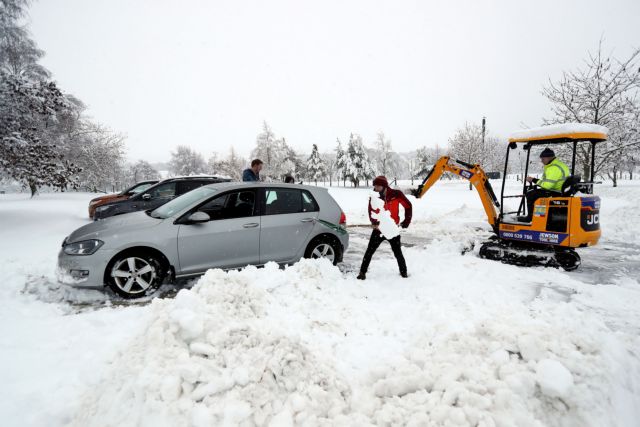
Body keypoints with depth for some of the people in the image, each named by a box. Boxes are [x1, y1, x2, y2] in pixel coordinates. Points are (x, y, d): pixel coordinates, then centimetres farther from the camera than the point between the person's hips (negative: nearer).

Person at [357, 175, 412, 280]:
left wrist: (406, 222, -1)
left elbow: (408, 206, 1)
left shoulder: (396, 194, -11)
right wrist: (375, 223, -28)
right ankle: (362, 272, 10)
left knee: (398, 253, 10)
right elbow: (371, 212, -8)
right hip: (379, 229, 1)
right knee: (369, 251, -1)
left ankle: (404, 272, 28)